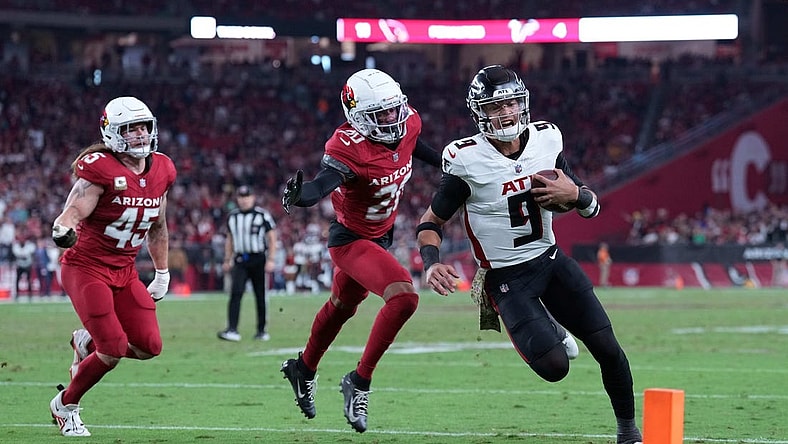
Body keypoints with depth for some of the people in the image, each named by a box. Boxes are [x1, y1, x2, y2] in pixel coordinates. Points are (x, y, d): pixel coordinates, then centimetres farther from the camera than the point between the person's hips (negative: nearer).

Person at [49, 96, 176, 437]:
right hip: (86, 267, -7)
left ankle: (87, 343, 24)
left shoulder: (161, 171, 4)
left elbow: (157, 226, 18)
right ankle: (65, 406, 12)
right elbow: (73, 211, -24)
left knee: (149, 346, -6)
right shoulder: (100, 169, -17)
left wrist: (162, 273, 21)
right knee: (114, 351, -13)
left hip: (124, 272, 7)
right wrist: (63, 229, -48)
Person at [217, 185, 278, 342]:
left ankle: (262, 330, 16)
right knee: (235, 293, -12)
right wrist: (227, 260, 18)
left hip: (258, 259, -3)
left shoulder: (262, 215, -5)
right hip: (240, 260, 3)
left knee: (260, 296, 5)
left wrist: (270, 260, -10)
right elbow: (229, 239, 20)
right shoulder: (232, 216, 9)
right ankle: (232, 330, -19)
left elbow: (272, 238, -4)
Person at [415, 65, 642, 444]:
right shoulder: (467, 161, -17)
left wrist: (575, 195, -18)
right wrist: (431, 264, -25)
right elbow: (431, 222, -6)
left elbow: (592, 207, 6)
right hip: (506, 277, -4)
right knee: (555, 367, -15)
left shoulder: (546, 139, -4)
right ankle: (547, 335, 22)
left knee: (607, 348, -2)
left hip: (550, 259, 4)